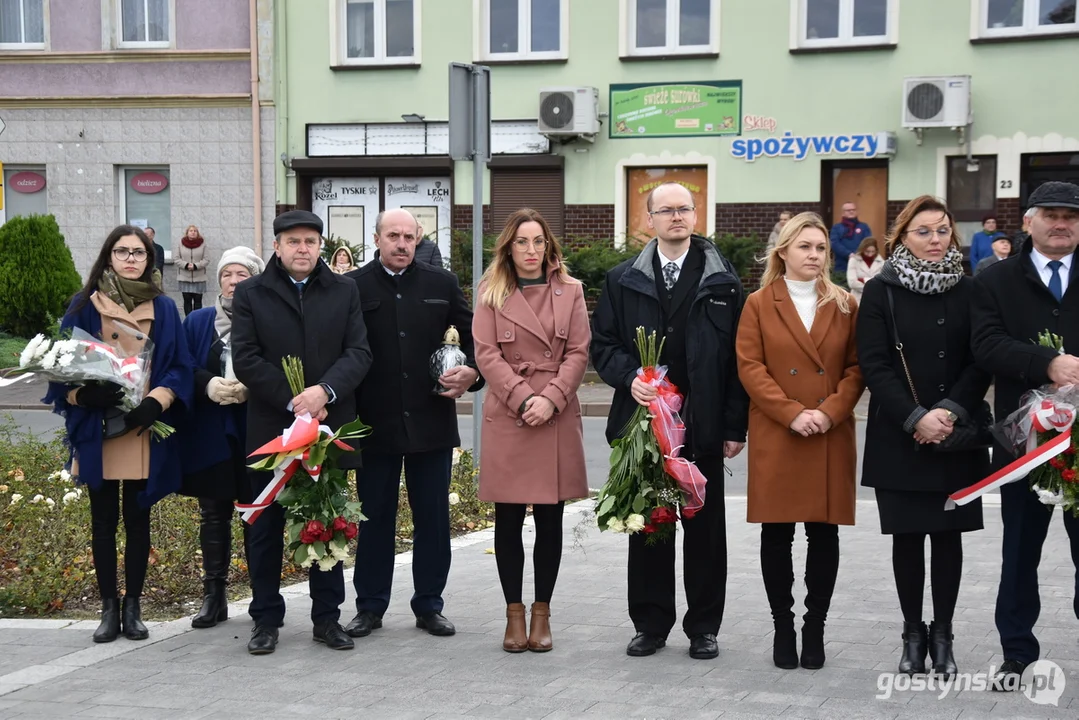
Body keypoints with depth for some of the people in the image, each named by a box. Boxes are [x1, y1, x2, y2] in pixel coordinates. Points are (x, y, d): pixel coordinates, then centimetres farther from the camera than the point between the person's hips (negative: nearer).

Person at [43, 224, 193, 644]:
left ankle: (132, 606, 14)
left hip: (145, 432, 1)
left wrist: (154, 403, -14)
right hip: (97, 432, -1)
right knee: (103, 520, 3)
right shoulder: (85, 306, 4)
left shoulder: (163, 309, 7)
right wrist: (85, 395, -19)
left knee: (137, 519, 6)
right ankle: (109, 607, 10)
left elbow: (179, 367, 3)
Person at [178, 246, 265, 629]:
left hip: (256, 434, -3)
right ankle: (214, 596, 16)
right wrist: (209, 385, -14)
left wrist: (251, 388, -19)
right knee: (213, 514, 8)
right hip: (210, 435, 3)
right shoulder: (198, 322, 10)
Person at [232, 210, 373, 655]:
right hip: (271, 429, -1)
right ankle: (266, 619, 13)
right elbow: (246, 360, -6)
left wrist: (325, 391, -18)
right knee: (266, 529, 4)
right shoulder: (250, 294, 3)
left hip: (330, 427, 2)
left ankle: (327, 617, 17)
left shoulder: (344, 292, 8)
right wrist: (292, 401, -14)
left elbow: (358, 353, -1)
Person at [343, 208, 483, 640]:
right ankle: (370, 606, 18)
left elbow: (473, 336, 10)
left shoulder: (441, 284, 6)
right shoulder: (354, 287, 0)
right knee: (375, 518, 8)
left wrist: (472, 371, -10)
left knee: (433, 518, 7)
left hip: (432, 421, 2)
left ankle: (429, 605, 18)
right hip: (375, 423, -1)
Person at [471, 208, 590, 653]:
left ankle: (542, 612, 14)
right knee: (508, 519, 3)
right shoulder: (492, 293, 5)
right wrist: (523, 399, -12)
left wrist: (551, 399, -11)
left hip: (557, 417, 1)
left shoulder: (570, 291, 8)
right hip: (507, 416, -1)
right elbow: (486, 354, -2)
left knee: (550, 519, 4)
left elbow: (578, 353, 2)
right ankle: (514, 613, 12)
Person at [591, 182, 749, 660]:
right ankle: (651, 622, 18)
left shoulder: (723, 283, 3)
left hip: (703, 427, -1)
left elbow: (738, 357, 1)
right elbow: (603, 344, 8)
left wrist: (735, 426, -5)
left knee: (705, 527, 6)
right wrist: (629, 378, -12)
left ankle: (704, 626, 16)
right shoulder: (623, 280, 7)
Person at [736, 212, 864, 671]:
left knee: (824, 533, 3)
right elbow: (749, 368, -3)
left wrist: (830, 412, -10)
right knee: (777, 534, 2)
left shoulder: (844, 305, 9)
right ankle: (783, 628, 13)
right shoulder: (759, 304, 5)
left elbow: (856, 368, 5)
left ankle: (815, 628, 14)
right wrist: (792, 413, -13)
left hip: (832, 438, 1)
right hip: (776, 438, -1)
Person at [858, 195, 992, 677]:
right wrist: (915, 419, -15)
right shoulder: (881, 291, 0)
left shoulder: (969, 290, 6)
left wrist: (951, 412, -14)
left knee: (948, 535, 4)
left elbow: (981, 362, 1)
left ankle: (942, 635, 14)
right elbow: (874, 365, -6)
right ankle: (913, 633, 14)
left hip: (956, 437, 1)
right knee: (907, 537, 3)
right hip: (899, 438, -1)